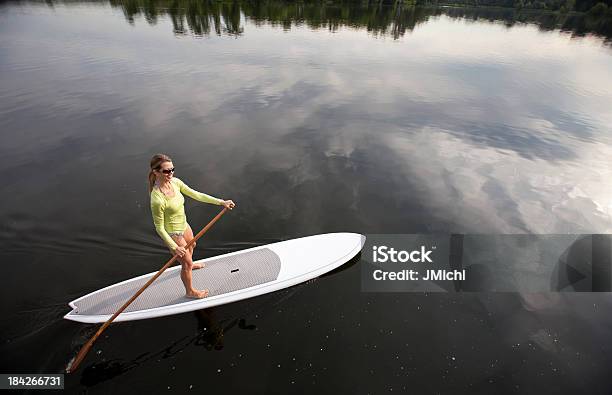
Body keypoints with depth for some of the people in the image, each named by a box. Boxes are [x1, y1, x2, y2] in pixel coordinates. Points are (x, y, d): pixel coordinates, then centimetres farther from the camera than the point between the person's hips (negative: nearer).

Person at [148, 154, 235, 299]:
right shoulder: (157, 199, -35)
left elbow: (196, 195, -8)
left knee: (191, 245, 36)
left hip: (183, 225, 8)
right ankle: (190, 291, 41)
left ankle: (189, 265, 70)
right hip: (172, 234, -8)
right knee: (186, 264, 13)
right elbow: (159, 228, -25)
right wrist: (174, 247, -21)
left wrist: (221, 202, -9)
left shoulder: (175, 182, -15)